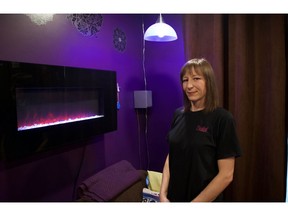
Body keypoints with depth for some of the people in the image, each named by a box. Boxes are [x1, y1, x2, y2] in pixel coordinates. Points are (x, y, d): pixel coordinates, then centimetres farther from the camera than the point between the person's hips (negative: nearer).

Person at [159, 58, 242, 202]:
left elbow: (226, 175, -16)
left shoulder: (222, 118, -16)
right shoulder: (178, 115, -2)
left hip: (205, 201, -4)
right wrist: (163, 194, -5)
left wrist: (195, 203, -15)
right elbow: (170, 157, 3)